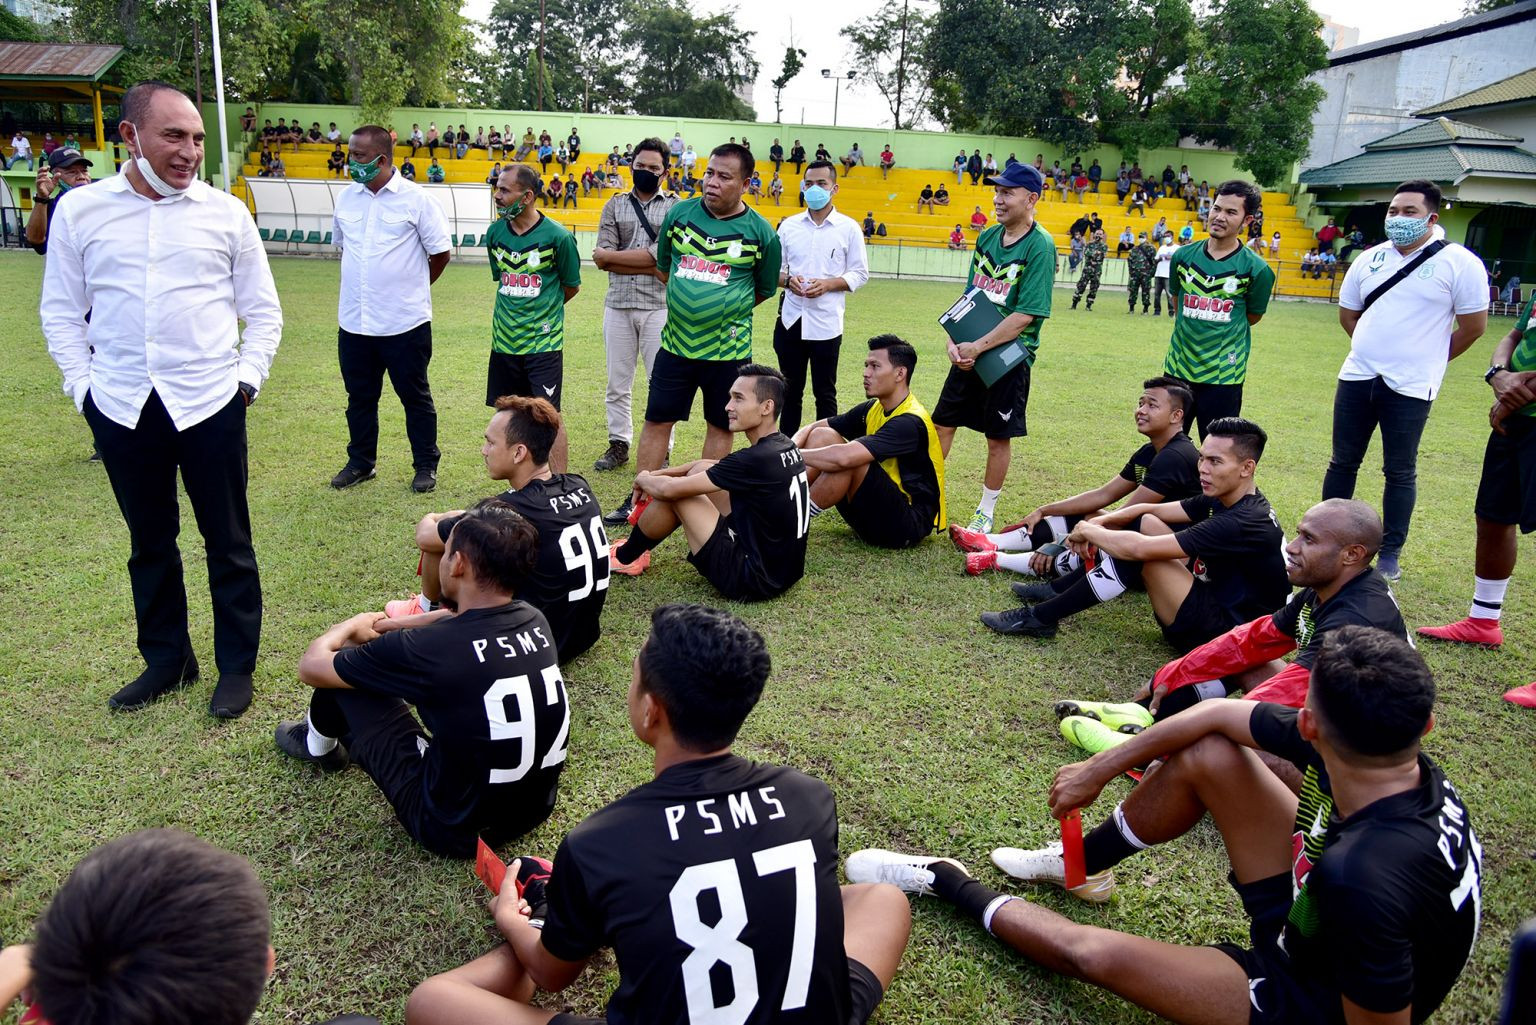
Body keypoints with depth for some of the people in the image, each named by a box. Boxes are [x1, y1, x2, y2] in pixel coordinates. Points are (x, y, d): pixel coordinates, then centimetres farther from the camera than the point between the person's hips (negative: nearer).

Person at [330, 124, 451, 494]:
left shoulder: (415, 199, -9)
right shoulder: (346, 197, 6)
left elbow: (440, 252, -3)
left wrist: (413, 286, 7)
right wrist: (366, 281, 16)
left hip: (405, 322, -5)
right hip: (354, 321, 5)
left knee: (415, 397, 7)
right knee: (360, 396, 15)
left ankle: (426, 465, 19)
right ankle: (360, 462, 30)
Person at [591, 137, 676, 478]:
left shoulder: (674, 207, 1)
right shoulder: (615, 205, 8)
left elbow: (660, 255, -13)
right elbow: (601, 260, -3)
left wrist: (611, 255, -8)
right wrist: (651, 267, -13)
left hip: (658, 306, -3)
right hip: (618, 305, 3)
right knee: (617, 383, 10)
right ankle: (619, 444, 22)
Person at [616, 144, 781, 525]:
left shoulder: (760, 232, -6)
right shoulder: (679, 213, 1)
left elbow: (764, 289, 6)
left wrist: (725, 308, 8)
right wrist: (690, 303, 12)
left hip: (728, 348, -2)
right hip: (676, 343, 2)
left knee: (720, 426, 9)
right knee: (657, 420, 7)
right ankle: (639, 497, 18)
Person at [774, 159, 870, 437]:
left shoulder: (849, 228, -1)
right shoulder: (789, 225, 7)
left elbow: (859, 274, 0)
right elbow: (774, 267, 10)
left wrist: (828, 284, -16)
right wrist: (788, 280, -12)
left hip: (826, 323, -3)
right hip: (791, 320, 3)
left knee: (825, 394, 6)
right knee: (790, 391, 12)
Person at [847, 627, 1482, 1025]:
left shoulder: (1362, 880, -43)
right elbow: (1220, 714, -8)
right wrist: (1100, 769, 2)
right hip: (1312, 910, 7)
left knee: (1089, 952, -10)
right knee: (1207, 756, -6)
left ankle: (947, 883, 19)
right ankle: (1082, 865, 19)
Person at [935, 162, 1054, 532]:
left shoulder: (1039, 246, -13)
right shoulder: (987, 237, 7)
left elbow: (1025, 315, -19)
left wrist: (978, 347, -20)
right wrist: (954, 342, -5)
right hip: (970, 351, 6)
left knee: (999, 438, 6)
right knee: (942, 423, 9)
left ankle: (986, 513, 21)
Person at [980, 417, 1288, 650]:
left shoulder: (1244, 523, -27)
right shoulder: (1223, 498, 2)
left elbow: (1138, 548, -31)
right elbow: (1150, 509, 9)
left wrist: (1088, 530, -14)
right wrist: (1099, 524, -8)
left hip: (1220, 632, -9)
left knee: (1137, 549, -23)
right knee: (1144, 523, 4)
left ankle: (1040, 618, -12)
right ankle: (1055, 589, 7)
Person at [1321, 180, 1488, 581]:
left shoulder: (1459, 263, -7)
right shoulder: (1370, 259, 6)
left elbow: (1473, 326, -3)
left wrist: (1426, 360, 6)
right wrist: (1378, 348, 14)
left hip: (1410, 387, -4)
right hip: (1357, 377, 4)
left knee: (1400, 472, 5)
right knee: (1343, 461, 11)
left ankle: (1391, 553, 16)